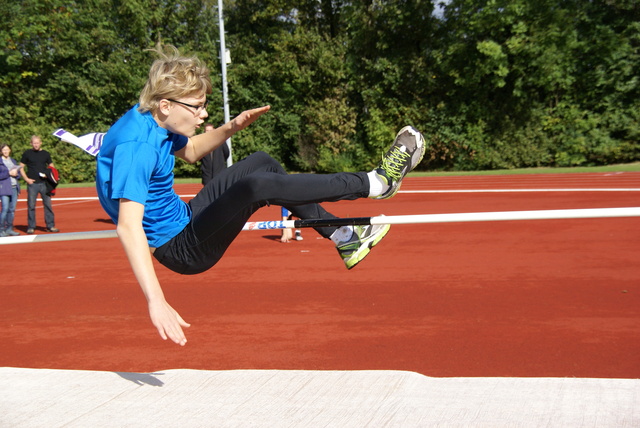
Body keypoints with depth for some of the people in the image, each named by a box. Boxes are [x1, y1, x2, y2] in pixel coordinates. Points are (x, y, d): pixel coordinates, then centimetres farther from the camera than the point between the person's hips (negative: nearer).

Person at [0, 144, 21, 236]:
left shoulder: (14, 161, 17)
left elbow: (19, 174, 19)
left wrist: (16, 173, -3)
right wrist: (9, 173, -14)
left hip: (14, 187, 5)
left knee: (12, 209, 5)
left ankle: (9, 229, 10)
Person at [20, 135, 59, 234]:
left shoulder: (45, 154, 10)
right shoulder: (27, 154, 4)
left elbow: (51, 167, 16)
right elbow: (21, 167, 7)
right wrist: (26, 179, -5)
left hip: (44, 183, 2)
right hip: (32, 183, -2)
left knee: (48, 204, 0)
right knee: (31, 205, 0)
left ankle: (50, 226, 7)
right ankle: (31, 227, 8)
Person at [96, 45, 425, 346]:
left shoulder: (151, 120, 0)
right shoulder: (136, 147, -29)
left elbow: (190, 151, 21)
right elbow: (128, 226, -39)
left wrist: (232, 128, 4)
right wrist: (156, 301, -47)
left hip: (185, 219, 11)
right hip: (183, 250, -10)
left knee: (263, 164, 17)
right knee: (258, 186, -31)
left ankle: (343, 238, 18)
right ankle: (376, 183, -18)